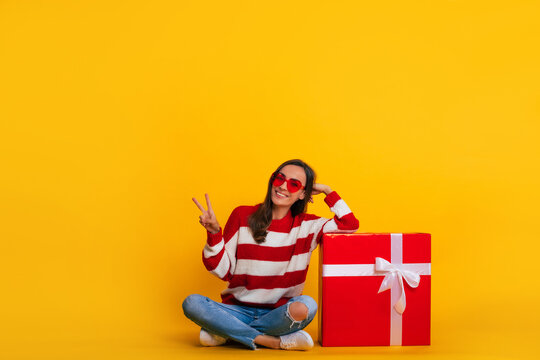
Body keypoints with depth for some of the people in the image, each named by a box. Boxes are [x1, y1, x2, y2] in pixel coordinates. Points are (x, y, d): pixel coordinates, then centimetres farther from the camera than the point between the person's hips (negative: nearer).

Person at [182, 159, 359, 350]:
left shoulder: (306, 225, 6)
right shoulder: (242, 216, 4)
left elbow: (350, 224, -2)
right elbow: (224, 271, 3)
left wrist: (327, 191, 4)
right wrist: (214, 234, -11)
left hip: (278, 312, 0)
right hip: (239, 310, 0)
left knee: (305, 306, -35)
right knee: (192, 303, -27)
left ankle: (225, 332, -16)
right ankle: (277, 341, -24)